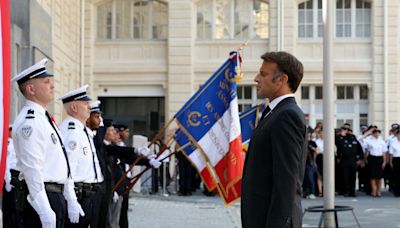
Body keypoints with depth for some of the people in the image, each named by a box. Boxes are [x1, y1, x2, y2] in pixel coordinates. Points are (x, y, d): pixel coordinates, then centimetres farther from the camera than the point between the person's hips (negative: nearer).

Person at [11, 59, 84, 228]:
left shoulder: (46, 119, 17)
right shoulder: (29, 122, -14)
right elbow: (32, 169, -21)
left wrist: (71, 201, 18)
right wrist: (45, 210, -24)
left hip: (58, 195, 10)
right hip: (41, 196, -10)